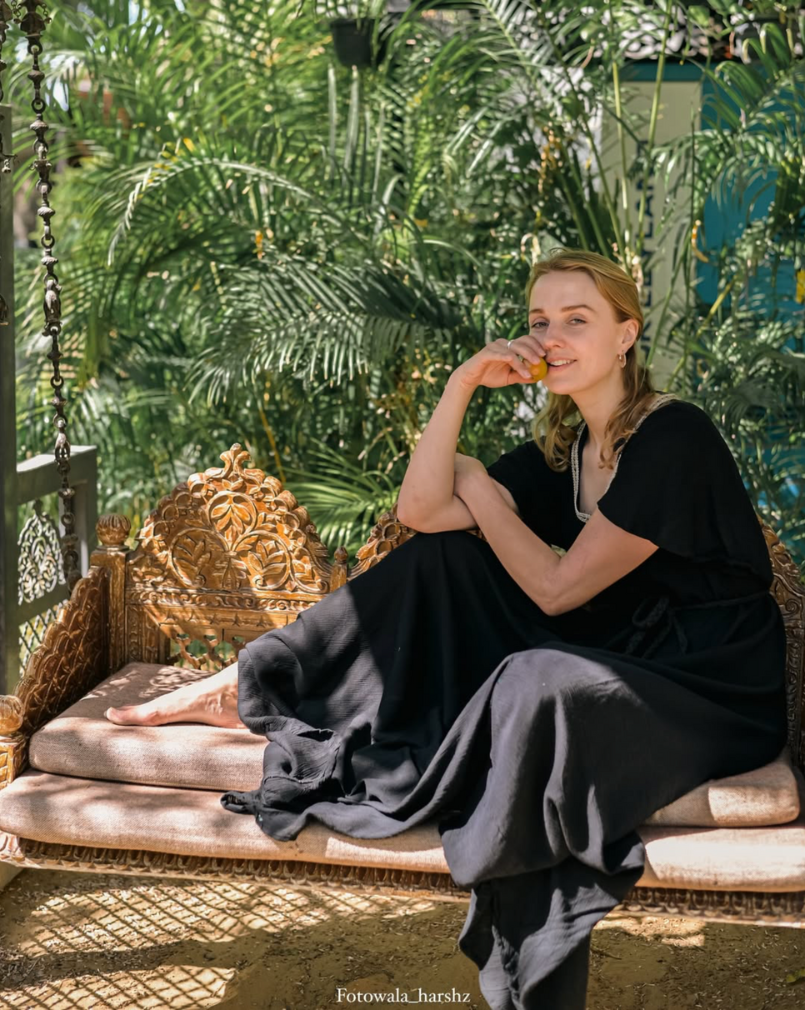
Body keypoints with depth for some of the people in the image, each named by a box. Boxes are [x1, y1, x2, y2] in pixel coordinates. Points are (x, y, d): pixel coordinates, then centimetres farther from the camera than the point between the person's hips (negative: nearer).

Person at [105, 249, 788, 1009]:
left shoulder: (672, 438, -18)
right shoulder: (565, 446, 7)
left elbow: (556, 587, -18)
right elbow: (421, 510, -1)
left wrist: (479, 489, -4)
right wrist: (463, 383, -9)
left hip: (710, 686, -7)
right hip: (620, 655, 7)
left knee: (542, 683, -38)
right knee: (443, 555, -3)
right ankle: (251, 688, 2)